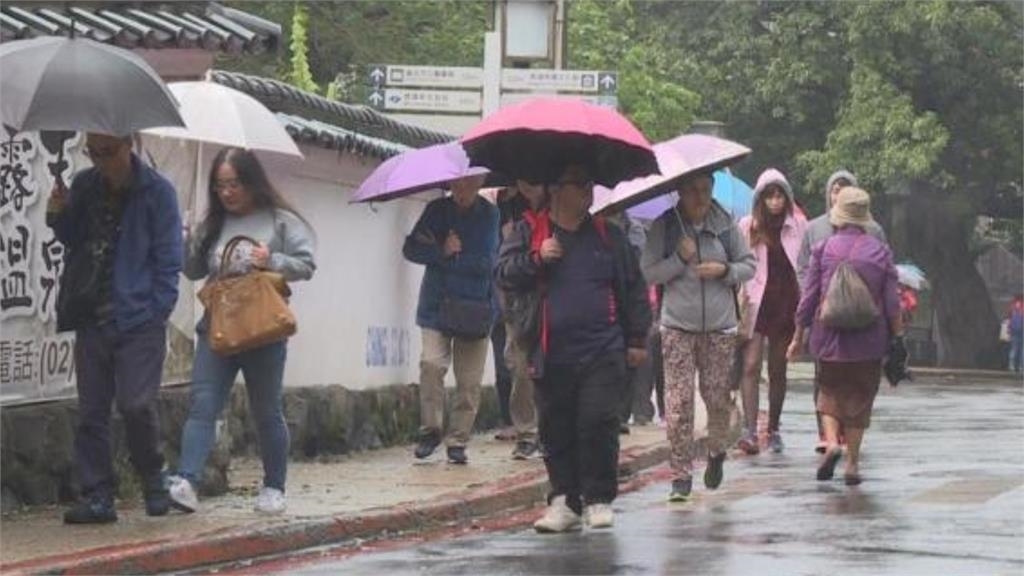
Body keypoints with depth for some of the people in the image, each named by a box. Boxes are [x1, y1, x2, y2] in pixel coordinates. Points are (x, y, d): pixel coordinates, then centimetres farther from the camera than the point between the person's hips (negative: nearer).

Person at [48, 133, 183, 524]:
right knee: (91, 411, 4)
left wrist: (157, 311, -11)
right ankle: (97, 497, 10)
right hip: (91, 320, 5)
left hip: (139, 319, -5)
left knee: (135, 404, -12)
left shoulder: (156, 192, -5)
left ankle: (153, 480, 11)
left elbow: (168, 260, -4)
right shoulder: (83, 187, 9)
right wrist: (59, 217, 0)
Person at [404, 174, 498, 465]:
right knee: (432, 362, -17)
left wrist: (453, 255, -9)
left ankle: (458, 441, 10)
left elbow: (487, 262, -10)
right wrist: (442, 251, -12)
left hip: (474, 308, -1)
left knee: (469, 381, -1)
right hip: (437, 306, 1)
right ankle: (430, 429, -3)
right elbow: (411, 249, 1)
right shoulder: (437, 210, 6)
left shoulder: (489, 215, -2)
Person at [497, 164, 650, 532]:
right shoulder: (529, 232, 10)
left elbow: (633, 290, 16)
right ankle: (564, 500, 12)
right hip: (550, 355, 0)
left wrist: (636, 339, 12)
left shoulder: (609, 236, 13)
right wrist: (535, 259, -15)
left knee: (598, 423, -8)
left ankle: (599, 499, 2)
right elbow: (505, 275, 1)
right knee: (556, 429, 3)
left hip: (602, 351, 0)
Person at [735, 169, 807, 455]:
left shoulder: (799, 225, 5)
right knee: (751, 365, -13)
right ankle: (750, 431, -19)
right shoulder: (748, 226, 2)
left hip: (786, 302, 2)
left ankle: (773, 429, 18)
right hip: (756, 302, -2)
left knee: (778, 369, 8)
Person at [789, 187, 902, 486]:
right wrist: (897, 338, 7)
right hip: (869, 339, 0)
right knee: (860, 398, 10)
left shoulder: (824, 250, -3)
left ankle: (831, 441, -8)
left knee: (830, 391, 15)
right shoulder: (880, 251, -1)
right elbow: (892, 302, -2)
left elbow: (808, 297, -1)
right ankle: (853, 463, 10)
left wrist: (799, 337, 9)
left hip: (830, 337, 0)